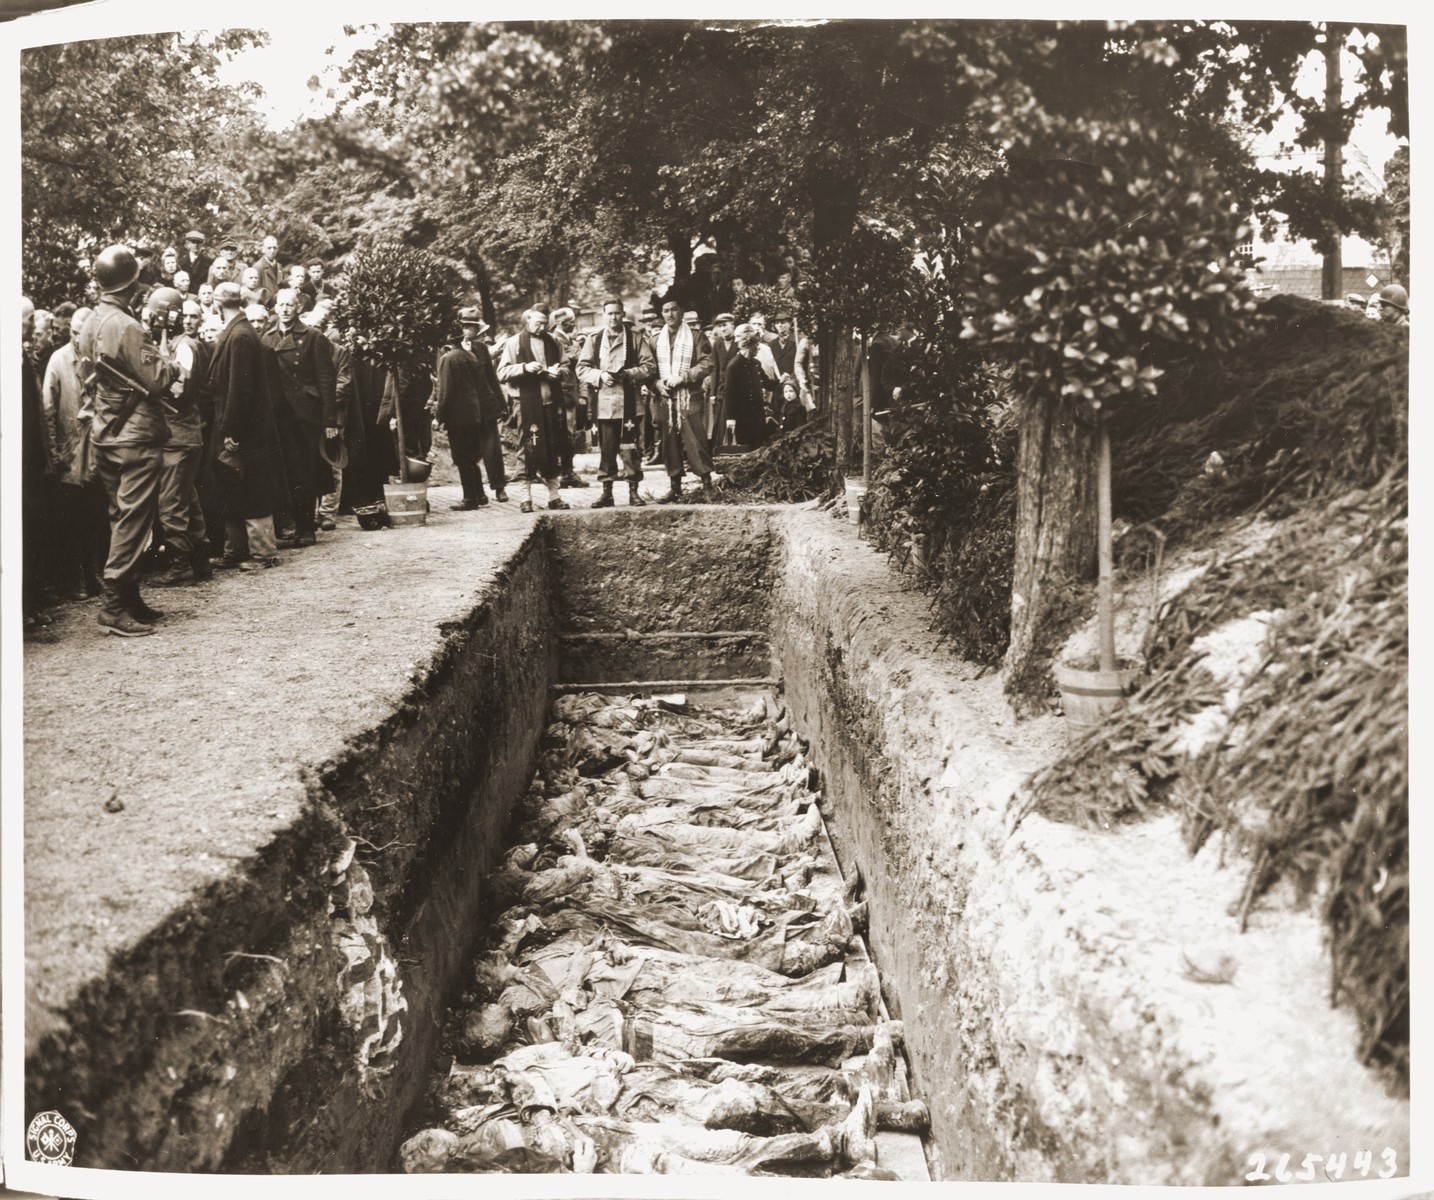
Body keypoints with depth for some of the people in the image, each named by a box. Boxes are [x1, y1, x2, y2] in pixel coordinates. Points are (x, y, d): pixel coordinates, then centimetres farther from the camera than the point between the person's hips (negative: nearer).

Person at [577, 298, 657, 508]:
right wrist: (600, 375, -10)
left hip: (630, 403, -2)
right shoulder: (594, 340, 11)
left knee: (631, 448, 0)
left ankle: (633, 492, 5)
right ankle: (606, 492, 10)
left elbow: (650, 365, 0)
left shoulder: (636, 339, 5)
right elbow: (582, 368, 8)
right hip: (603, 402, 2)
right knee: (606, 449, 4)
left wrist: (629, 374, -13)